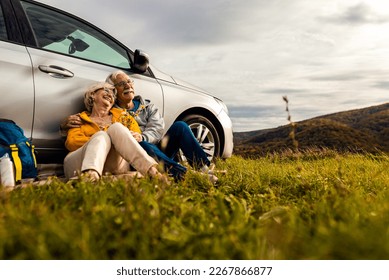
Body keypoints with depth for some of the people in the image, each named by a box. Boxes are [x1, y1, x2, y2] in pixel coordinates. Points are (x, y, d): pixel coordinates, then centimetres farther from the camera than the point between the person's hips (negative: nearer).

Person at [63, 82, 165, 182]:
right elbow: (70, 142, 5)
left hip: (113, 167, 1)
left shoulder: (120, 115, 27)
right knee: (102, 135, -27)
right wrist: (97, 140, -10)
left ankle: (150, 170, -44)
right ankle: (90, 173, -59)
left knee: (116, 127, -21)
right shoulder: (80, 119, 23)